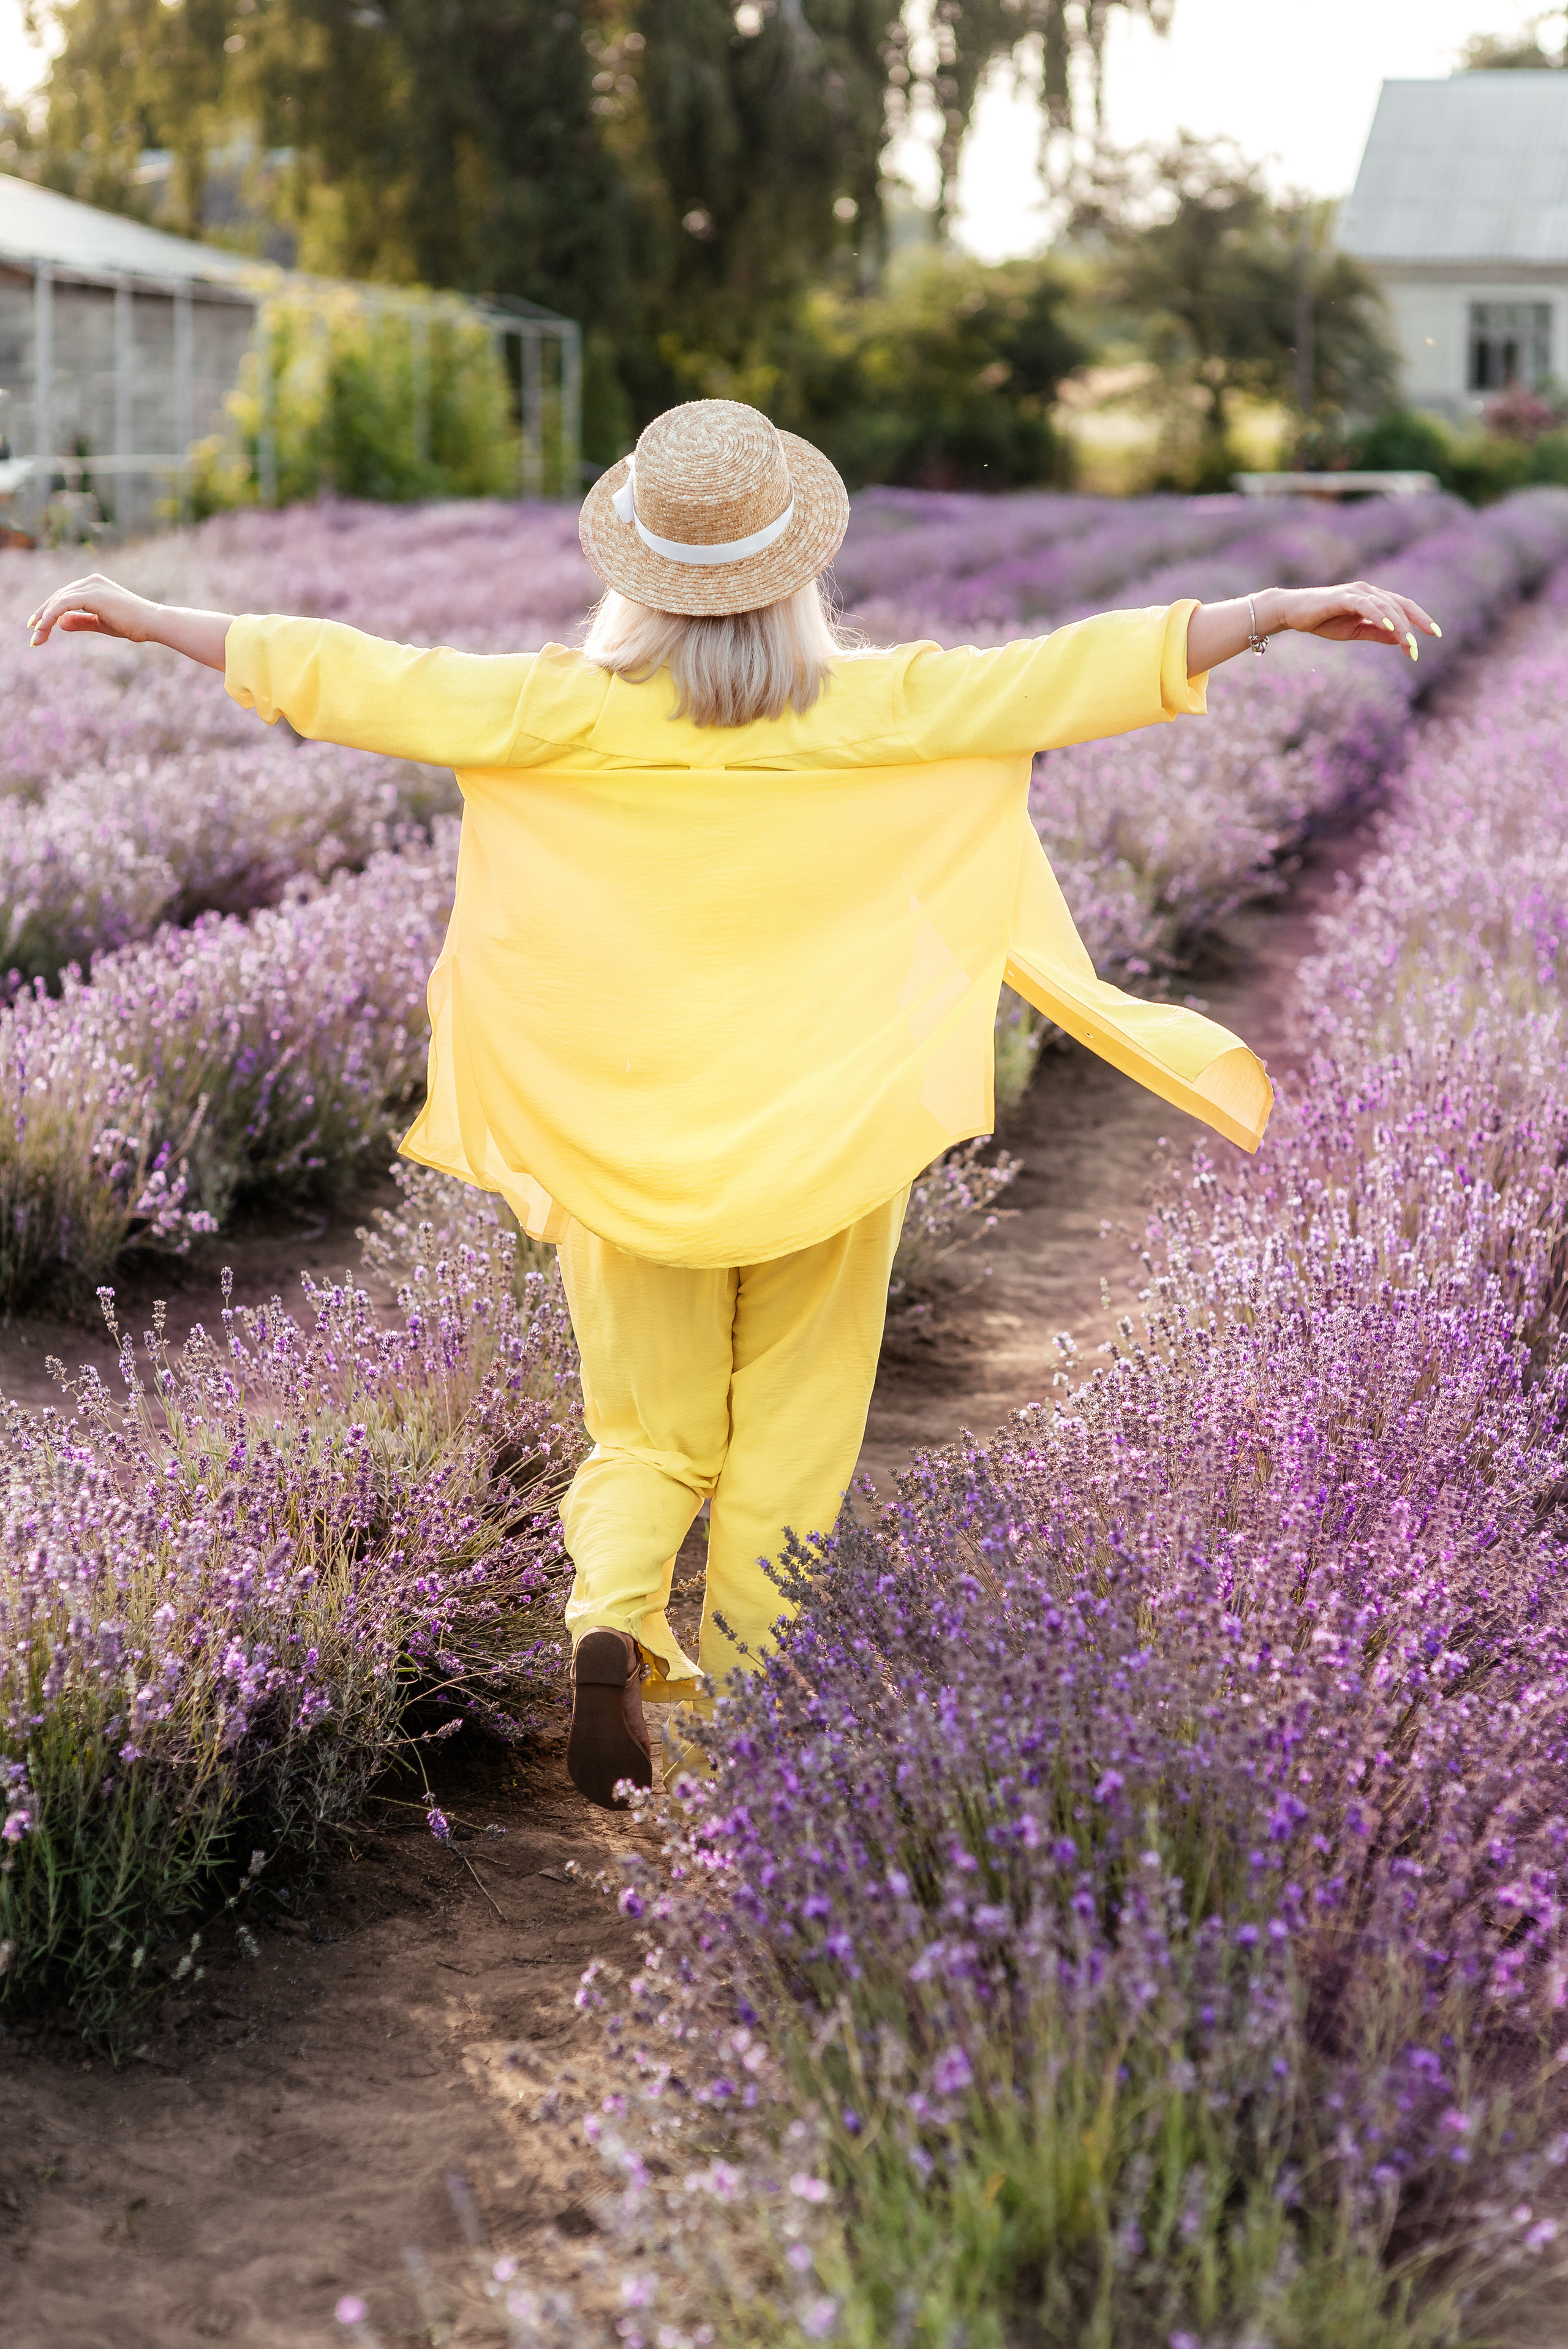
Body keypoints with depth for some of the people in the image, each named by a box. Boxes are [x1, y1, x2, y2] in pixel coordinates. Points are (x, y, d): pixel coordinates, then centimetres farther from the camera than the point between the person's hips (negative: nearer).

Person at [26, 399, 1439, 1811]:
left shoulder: (578, 716, -10)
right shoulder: (870, 712, -11)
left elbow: (367, 680, -9)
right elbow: (1057, 677, -13)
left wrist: (148, 619, 0)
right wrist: (1285, 610, -10)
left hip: (633, 1146, 1)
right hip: (824, 1142, -1)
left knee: (649, 1434, 17)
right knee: (790, 1453, 13)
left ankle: (608, 1622, -9)